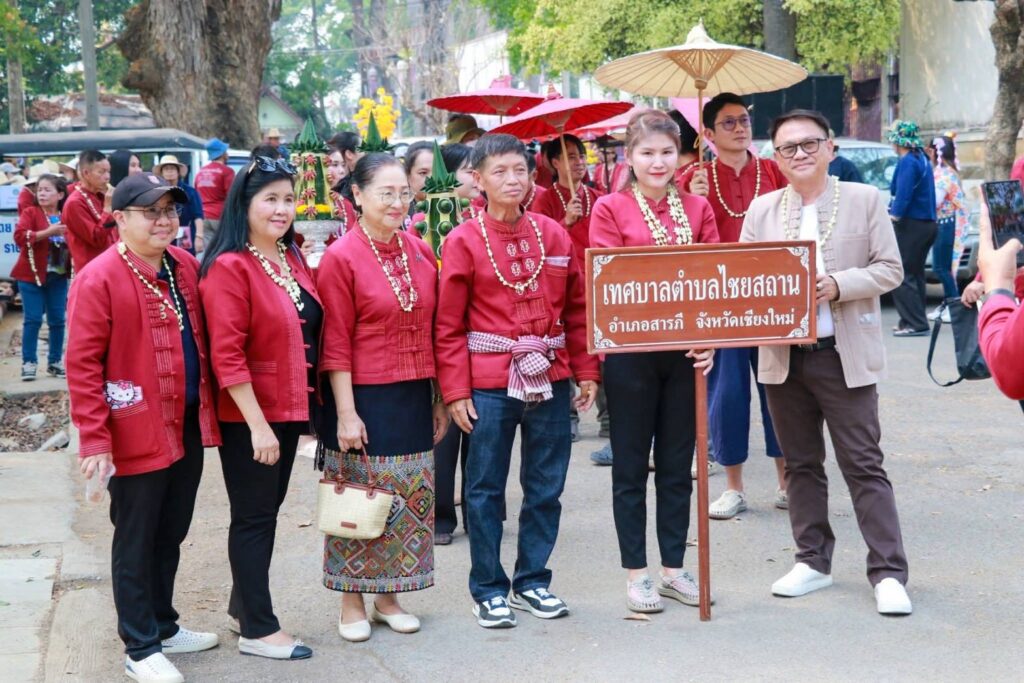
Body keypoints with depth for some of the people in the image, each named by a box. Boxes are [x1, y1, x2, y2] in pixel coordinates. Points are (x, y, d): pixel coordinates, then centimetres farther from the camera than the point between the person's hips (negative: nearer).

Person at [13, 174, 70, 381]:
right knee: (33, 319, -4)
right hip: (32, 275, -3)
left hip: (58, 276, 3)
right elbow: (19, 236, -18)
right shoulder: (30, 212, -3)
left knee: (58, 320, 6)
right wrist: (47, 232, -25)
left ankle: (55, 361, 17)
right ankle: (29, 363, 1)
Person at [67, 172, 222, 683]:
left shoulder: (186, 267, 6)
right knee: (136, 541, 5)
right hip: (137, 434, -7)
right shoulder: (98, 280, -14)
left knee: (171, 535, 19)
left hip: (188, 427, 7)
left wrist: (208, 409, 14)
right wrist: (94, 439, -19)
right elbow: (82, 364, -15)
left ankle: (163, 625, 34)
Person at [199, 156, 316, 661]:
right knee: (253, 517, 2)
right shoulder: (229, 267, -17)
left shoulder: (292, 258, 8)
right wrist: (258, 425, -22)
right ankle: (258, 629, 13)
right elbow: (226, 355, -21)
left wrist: (309, 405, 14)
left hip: (288, 410, 8)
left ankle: (244, 605, 32)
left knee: (268, 510, 17)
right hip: (248, 417, -8)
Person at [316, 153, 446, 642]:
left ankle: (388, 597, 24)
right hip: (365, 397, -5)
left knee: (410, 500, 10)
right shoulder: (341, 258, -9)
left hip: (414, 397, 5)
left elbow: (433, 331, 11)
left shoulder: (421, 253, 6)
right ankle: (352, 603, 18)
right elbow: (336, 344, -10)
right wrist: (346, 413, -14)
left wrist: (439, 400, 11)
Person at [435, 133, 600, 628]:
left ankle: (533, 581, 24)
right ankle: (488, 589, 16)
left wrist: (586, 372, 7)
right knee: (485, 489, 4)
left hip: (549, 378, 4)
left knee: (546, 486, 10)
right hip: (489, 383, -3)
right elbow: (447, 326, -4)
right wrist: (454, 391, -9)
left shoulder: (553, 235, 6)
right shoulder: (464, 242, -4)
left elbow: (577, 309, 11)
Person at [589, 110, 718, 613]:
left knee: (678, 465, 11)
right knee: (631, 467, 6)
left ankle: (674, 569, 22)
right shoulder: (610, 209, -4)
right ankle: (636, 573, 16)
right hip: (630, 351, -3)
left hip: (685, 351, 3)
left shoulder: (697, 208, 6)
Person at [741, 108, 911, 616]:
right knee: (801, 464, 12)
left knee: (863, 465, -2)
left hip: (845, 354, -3)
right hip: (783, 356, 4)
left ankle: (888, 573, 2)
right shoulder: (761, 210, 7)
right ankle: (812, 560, 24)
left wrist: (838, 284, -17)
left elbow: (889, 268, -2)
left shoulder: (864, 200, 0)